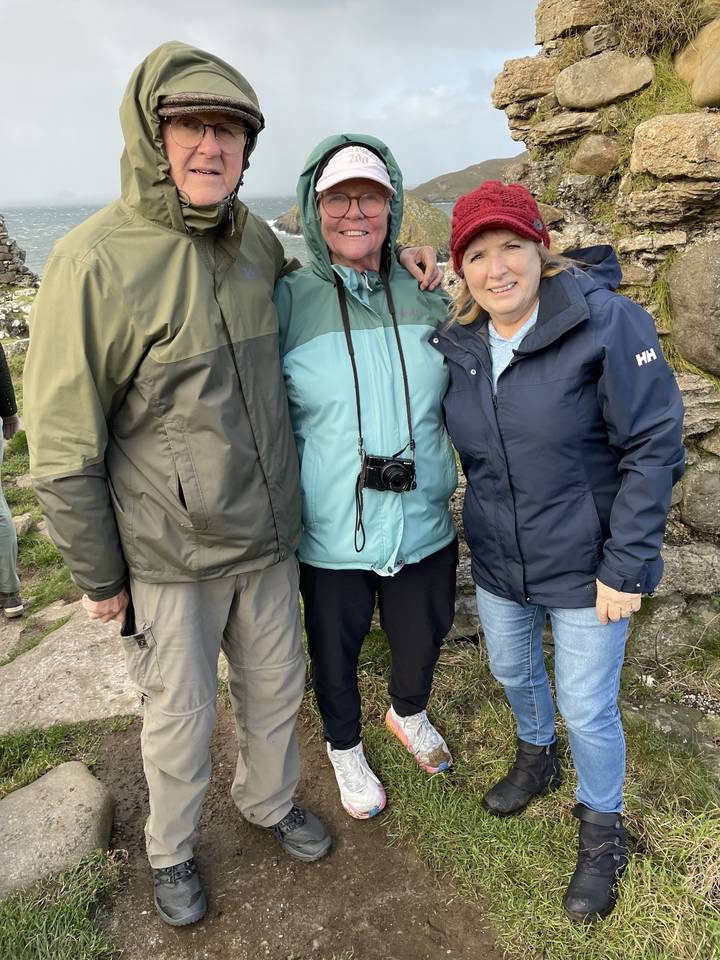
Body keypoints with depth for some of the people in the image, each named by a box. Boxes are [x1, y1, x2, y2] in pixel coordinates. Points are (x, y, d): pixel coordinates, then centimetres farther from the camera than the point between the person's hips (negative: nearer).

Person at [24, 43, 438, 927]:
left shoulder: (255, 241, 0)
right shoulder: (95, 263, -18)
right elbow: (63, 447, -14)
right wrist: (98, 577, -7)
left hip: (268, 537, 5)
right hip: (168, 557, -5)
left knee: (275, 688, 22)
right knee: (181, 718, 15)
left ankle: (269, 802, 52)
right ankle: (170, 850, 46)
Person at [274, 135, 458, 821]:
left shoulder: (426, 299, 0)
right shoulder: (285, 302, -9)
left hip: (424, 528, 3)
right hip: (331, 538, -2)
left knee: (421, 643, 24)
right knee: (335, 657, 19)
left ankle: (408, 714, 60)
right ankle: (344, 747, 52)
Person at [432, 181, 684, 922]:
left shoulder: (606, 322, -18)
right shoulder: (456, 343, -3)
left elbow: (654, 447, -18)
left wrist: (624, 568, -17)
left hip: (585, 567, -5)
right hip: (496, 560, 5)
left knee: (587, 709, 8)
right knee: (511, 671, 24)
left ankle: (602, 830, 38)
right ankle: (536, 757, 56)